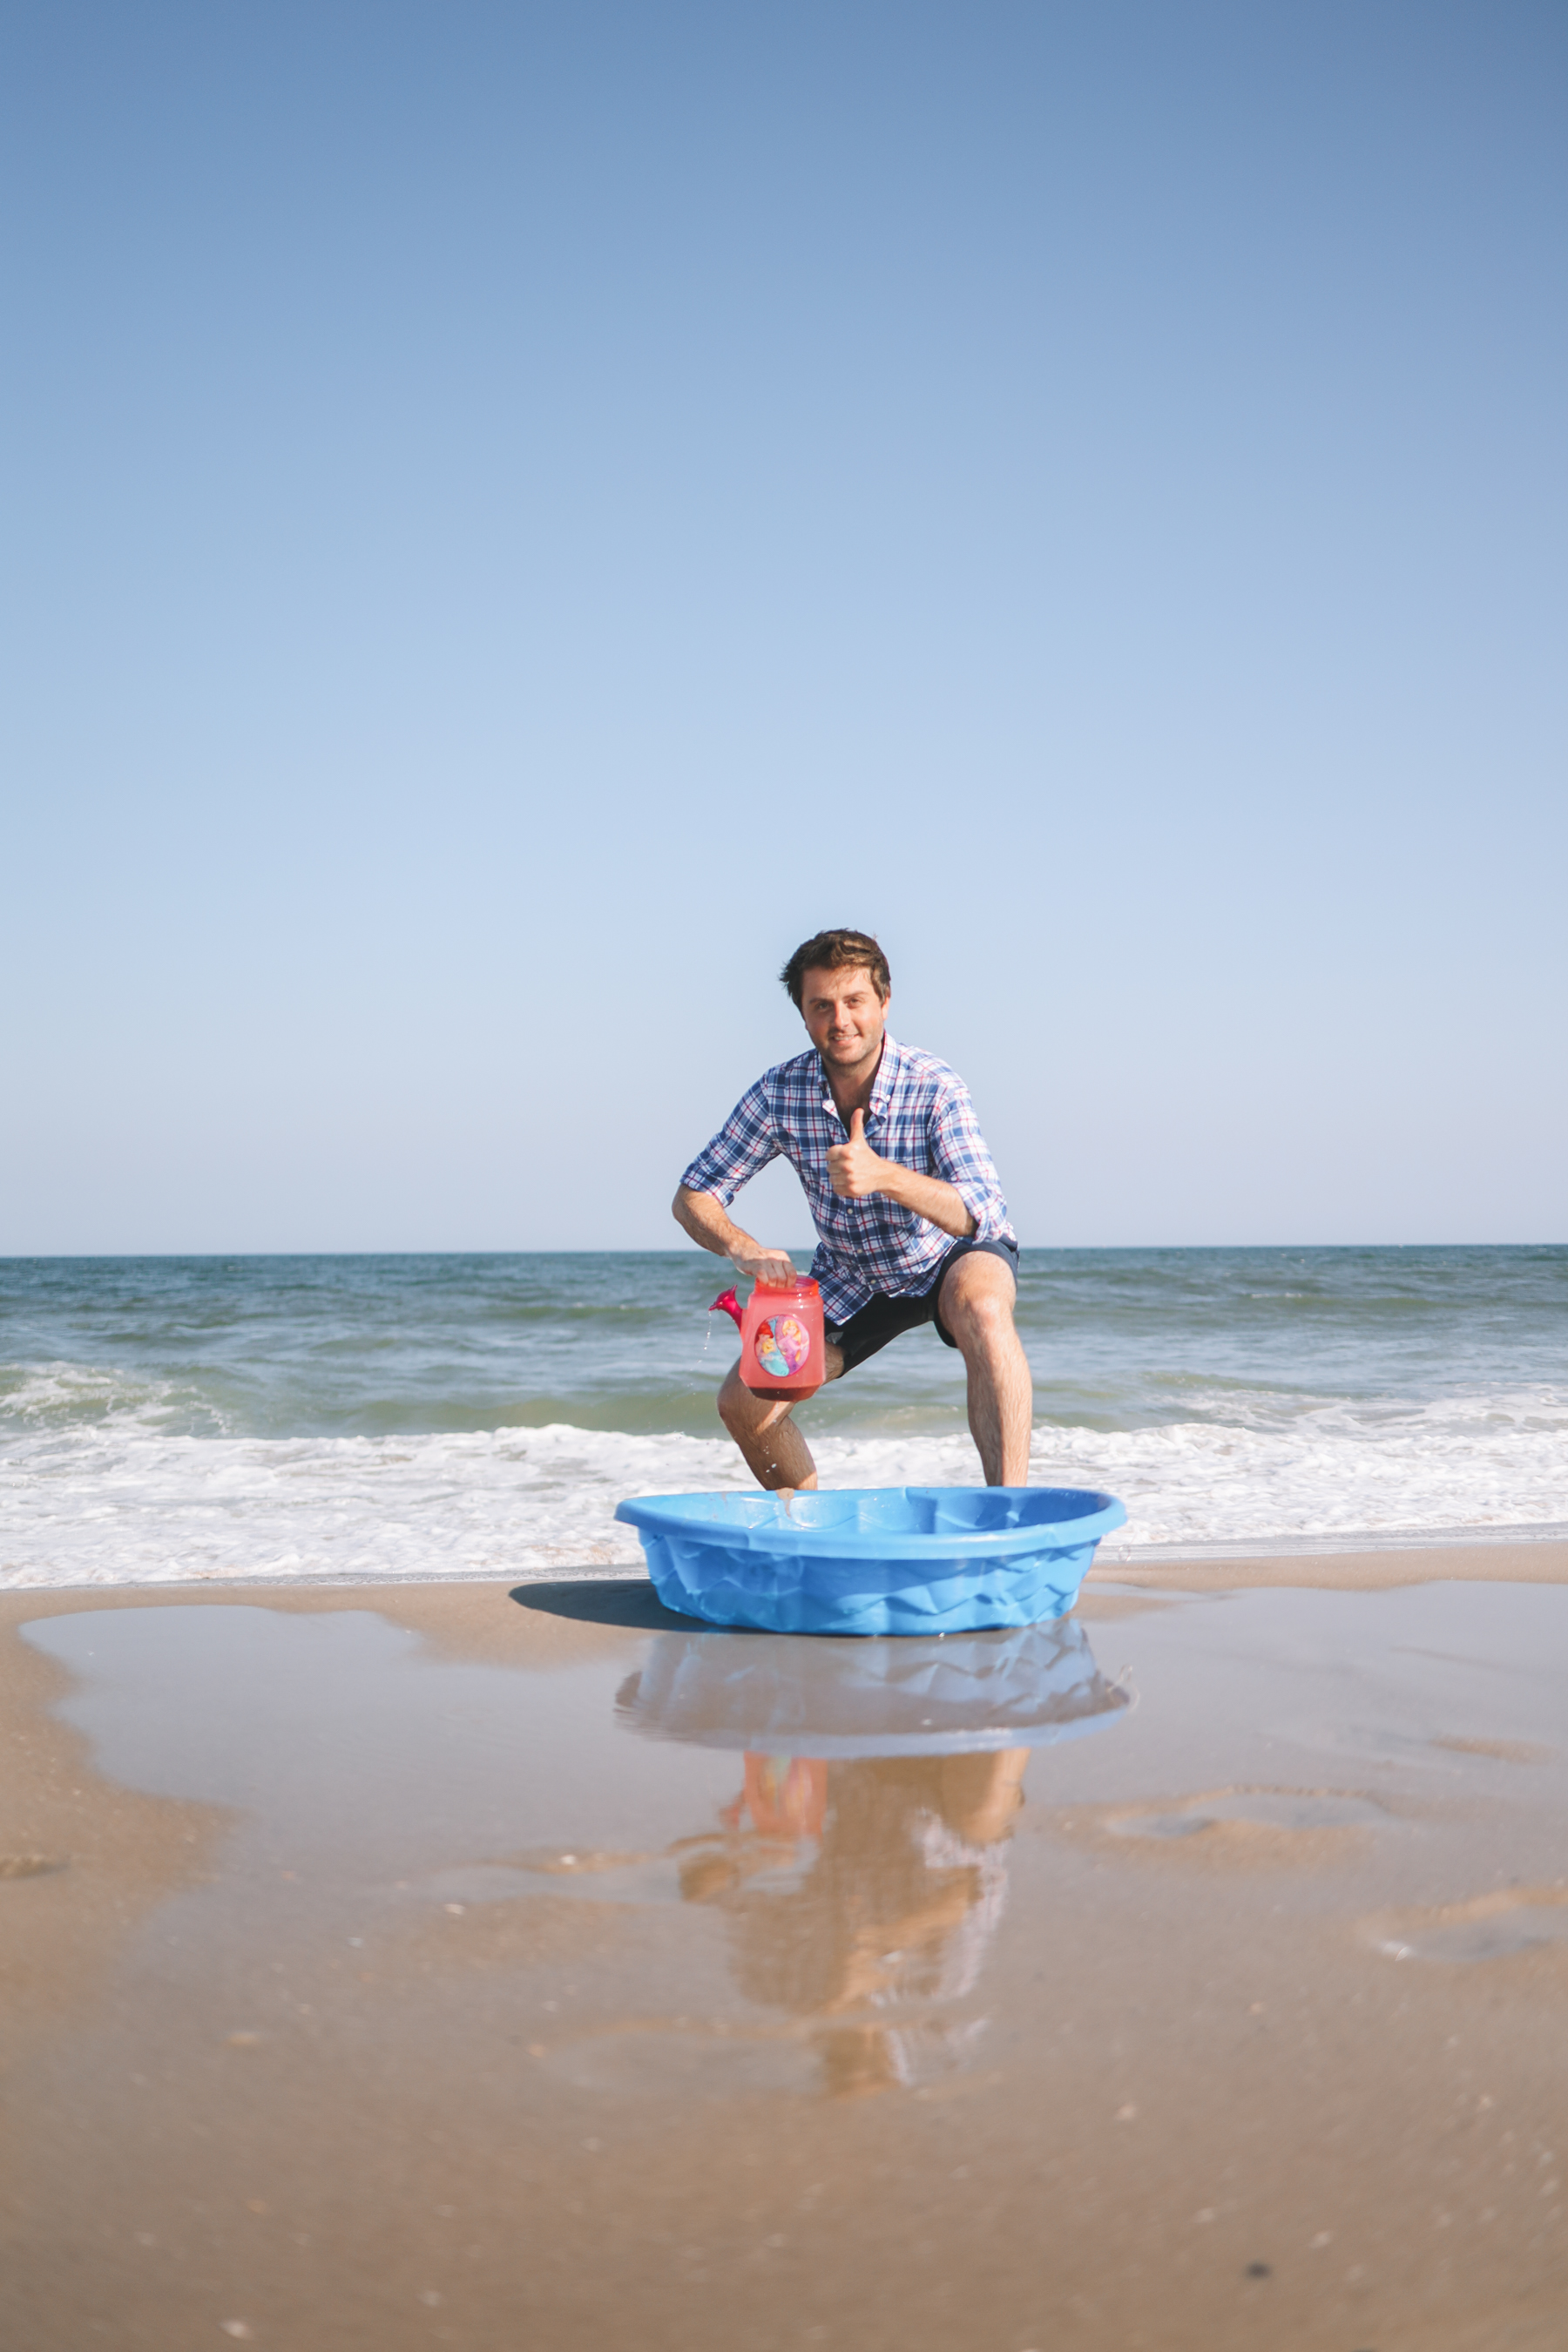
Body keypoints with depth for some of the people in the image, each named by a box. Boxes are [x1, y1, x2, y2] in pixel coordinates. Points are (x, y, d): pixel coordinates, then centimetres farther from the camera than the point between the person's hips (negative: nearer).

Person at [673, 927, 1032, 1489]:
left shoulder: (934, 1086, -27)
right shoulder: (779, 1093, -18)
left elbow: (979, 1215, -36)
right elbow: (694, 1197, -11)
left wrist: (884, 1176, -53)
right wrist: (744, 1250, -33)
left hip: (954, 1255, -4)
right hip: (851, 1278, 4)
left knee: (981, 1307, -39)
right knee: (744, 1402, -8)